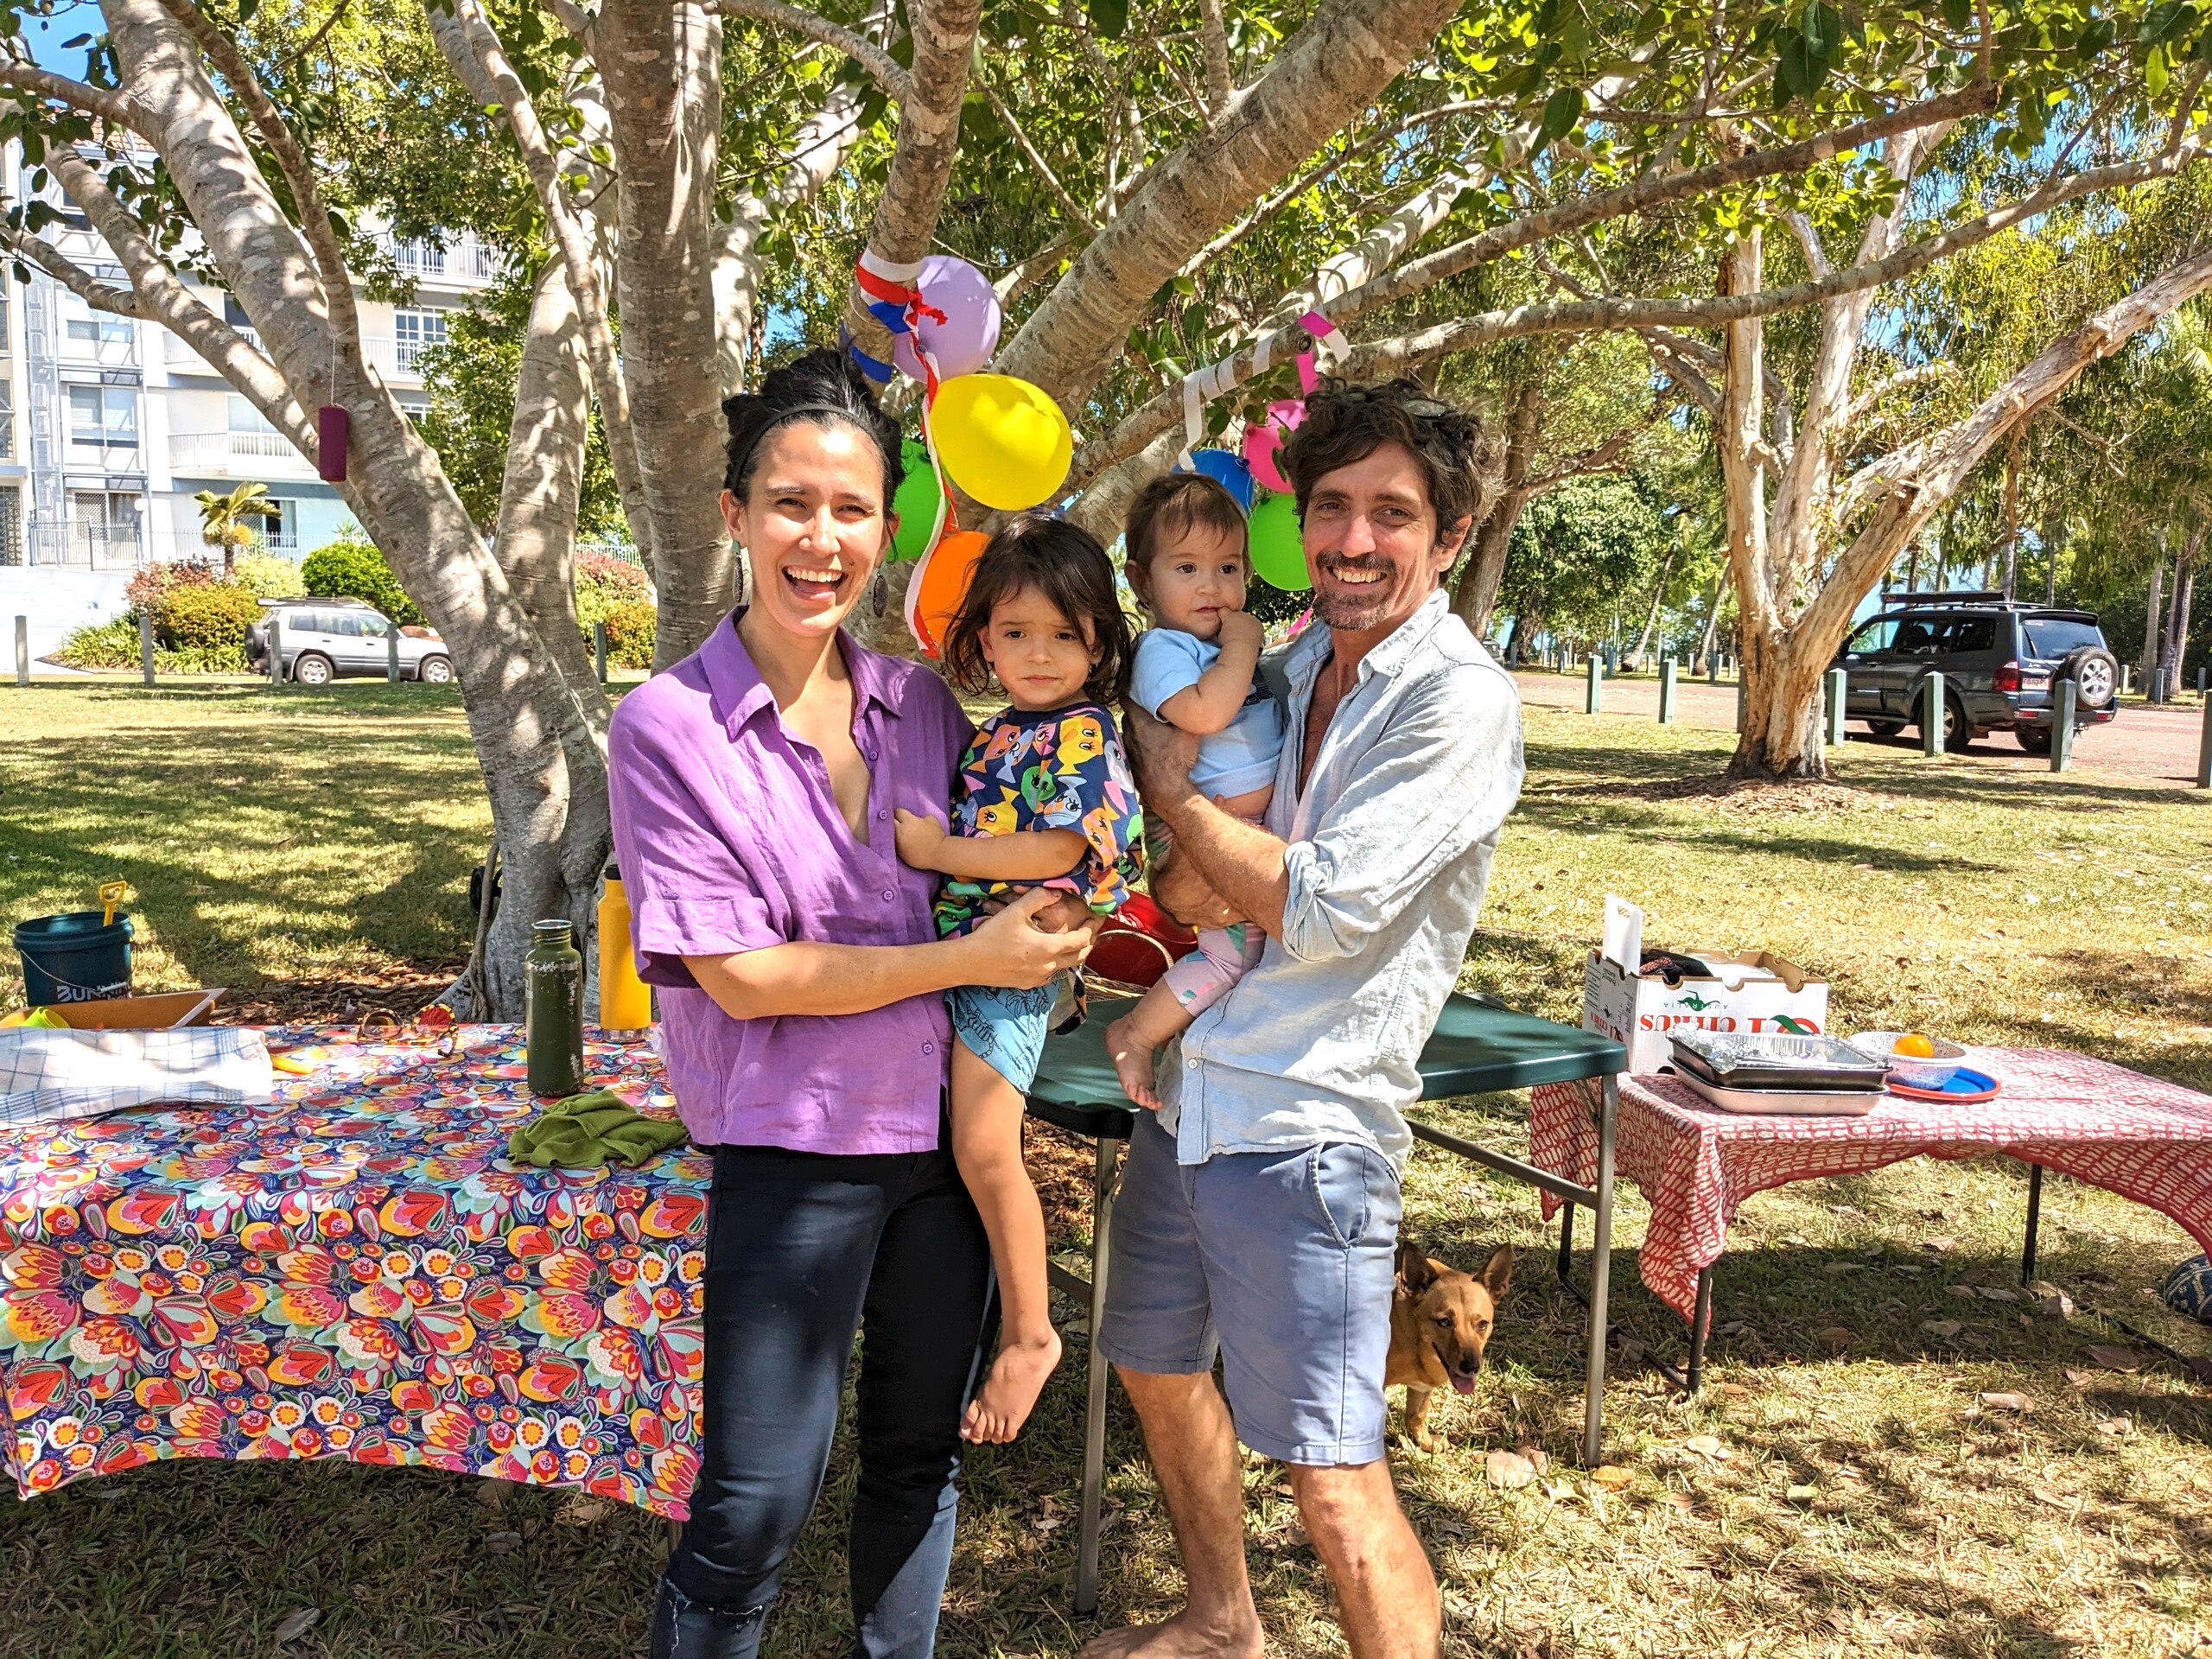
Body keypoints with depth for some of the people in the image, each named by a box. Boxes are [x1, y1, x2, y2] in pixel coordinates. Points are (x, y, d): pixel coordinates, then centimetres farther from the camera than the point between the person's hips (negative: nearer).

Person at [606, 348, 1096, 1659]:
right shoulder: (668, 727, -11)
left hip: (949, 1131, 5)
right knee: (757, 1505, 4)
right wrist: (971, 959, -16)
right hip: (795, 1156, -4)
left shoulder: (925, 704, 2)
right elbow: (739, 973, -15)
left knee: (922, 1454, 20)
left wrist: (1052, 939, -4)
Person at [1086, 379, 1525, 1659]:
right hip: (1185, 1096, 8)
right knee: (1158, 1370, 24)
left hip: (1301, 1131, -8)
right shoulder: (1290, 667, 9)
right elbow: (1185, 887, 10)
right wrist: (1190, 867, -15)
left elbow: (1326, 909, -21)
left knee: (1336, 1485, -2)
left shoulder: (1461, 701, -13)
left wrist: (1172, 785, -10)